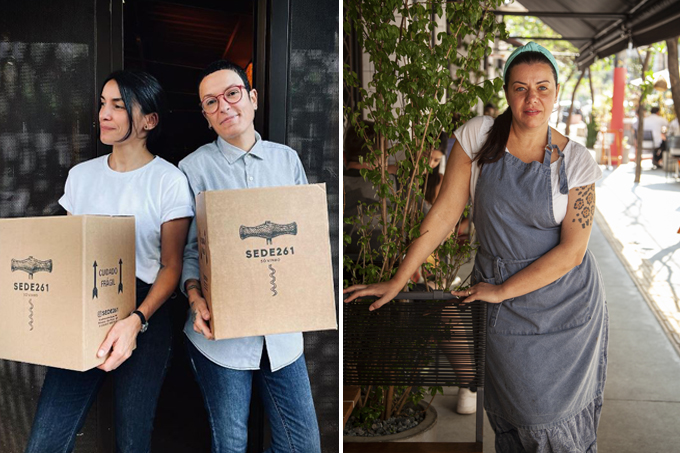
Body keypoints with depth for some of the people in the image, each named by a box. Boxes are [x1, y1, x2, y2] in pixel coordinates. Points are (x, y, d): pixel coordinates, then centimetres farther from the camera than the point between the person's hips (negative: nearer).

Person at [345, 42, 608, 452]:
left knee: (561, 414, 9)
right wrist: (396, 283, -5)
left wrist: (500, 291, -12)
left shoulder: (576, 161, -7)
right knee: (513, 413, 4)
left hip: (568, 307, 0)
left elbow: (572, 251, -10)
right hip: (504, 310, 0)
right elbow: (444, 214, -5)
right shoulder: (478, 136, -6)